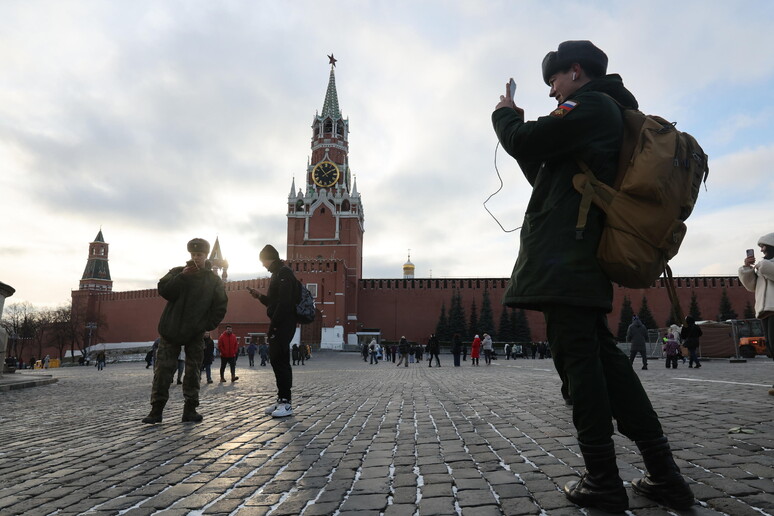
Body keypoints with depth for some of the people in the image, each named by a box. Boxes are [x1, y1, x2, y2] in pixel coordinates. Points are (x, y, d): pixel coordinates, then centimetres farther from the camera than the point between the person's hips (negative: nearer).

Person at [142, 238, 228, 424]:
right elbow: (163, 290, -8)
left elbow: (220, 306, 3)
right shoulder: (178, 272, 5)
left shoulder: (214, 280, 4)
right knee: (163, 369, -2)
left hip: (195, 333, 0)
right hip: (171, 330, 0)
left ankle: (190, 409, 10)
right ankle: (156, 409, 4)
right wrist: (182, 276, -19)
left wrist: (209, 325, -7)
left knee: (193, 371, 3)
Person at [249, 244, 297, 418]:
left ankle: (286, 403, -7)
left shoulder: (284, 273, -11)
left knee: (281, 361, -11)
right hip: (277, 325, 11)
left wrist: (274, 322, -20)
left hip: (282, 325, -11)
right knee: (276, 360, 11)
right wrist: (260, 296, 16)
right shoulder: (277, 274, 22)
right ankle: (281, 399, 17)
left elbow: (284, 302, -21)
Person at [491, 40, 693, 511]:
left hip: (562, 258, -10)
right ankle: (665, 476, 14)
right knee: (603, 356, 10)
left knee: (578, 358, -7)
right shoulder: (611, 114, 29)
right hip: (583, 259, 10)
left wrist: (505, 115, 11)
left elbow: (522, 141, -10)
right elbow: (545, 173, 29)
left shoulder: (591, 105, -2)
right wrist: (522, 129, 24)